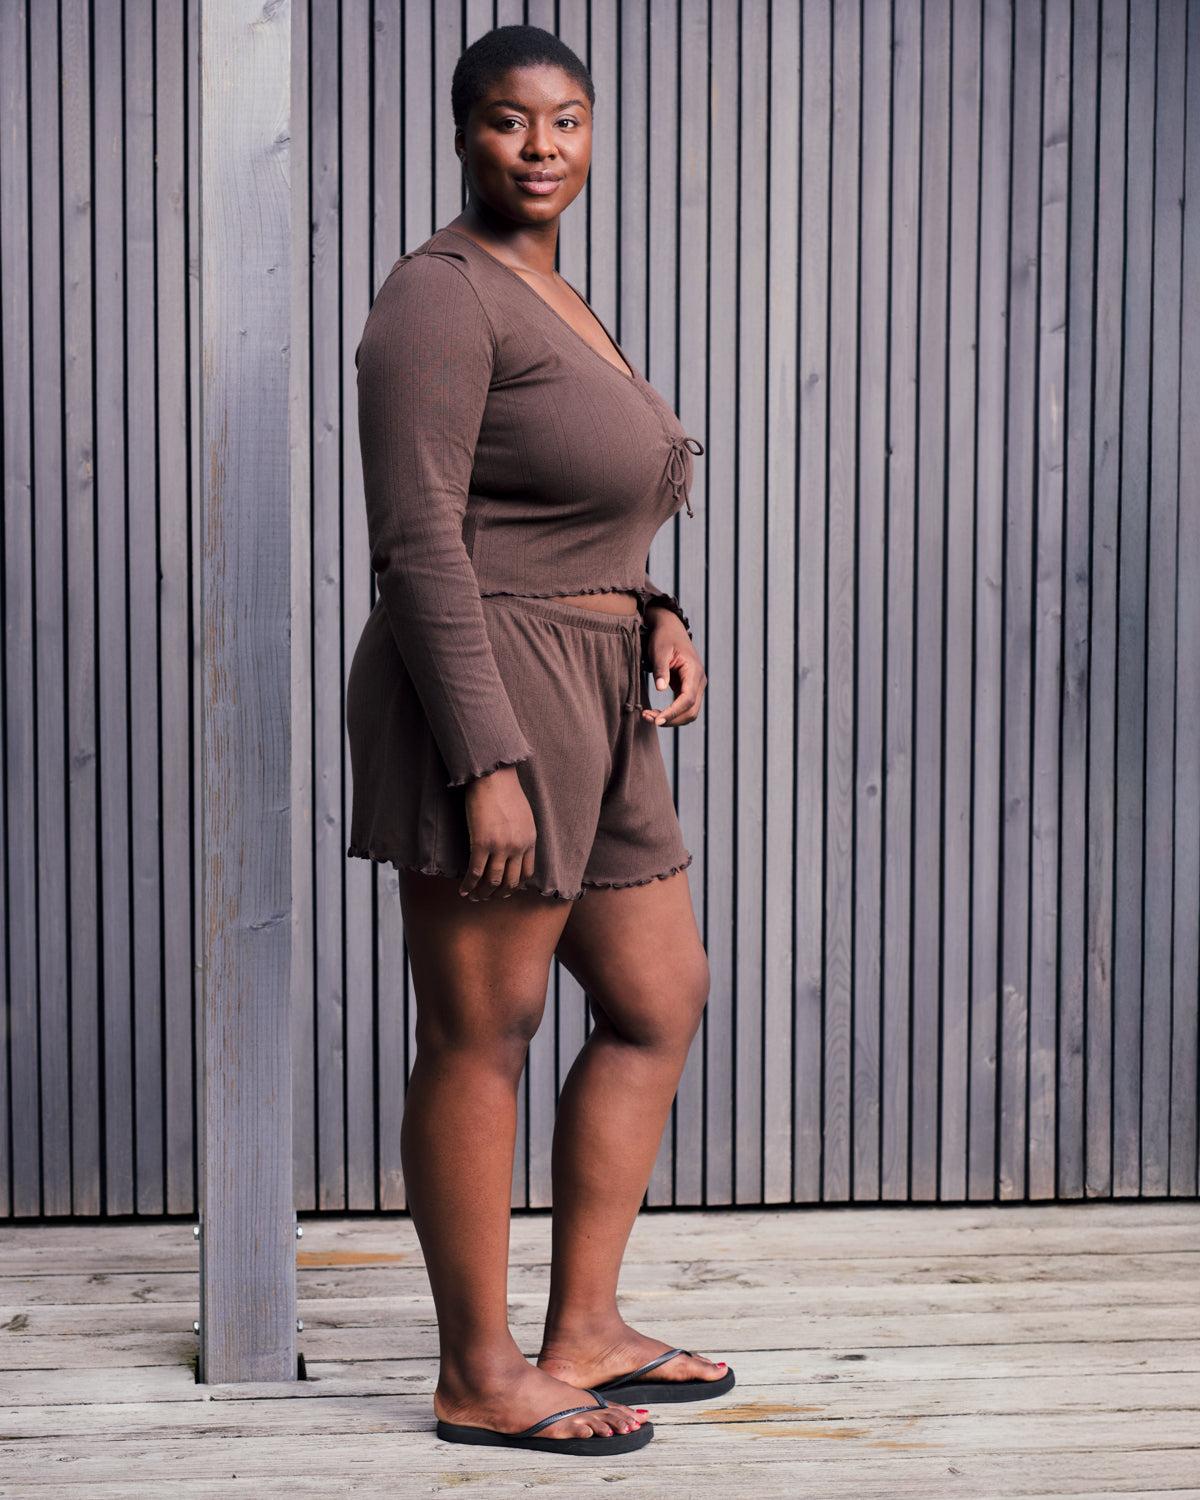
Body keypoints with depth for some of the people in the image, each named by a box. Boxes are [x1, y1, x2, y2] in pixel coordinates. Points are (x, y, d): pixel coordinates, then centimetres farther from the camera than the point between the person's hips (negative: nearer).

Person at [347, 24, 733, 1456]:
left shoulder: (551, 301, 19)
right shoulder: (440, 296, -10)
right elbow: (416, 543, -18)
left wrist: (655, 617, 7)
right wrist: (486, 765, -22)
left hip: (584, 710, 10)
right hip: (483, 703, -10)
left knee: (660, 1002, 13)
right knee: (479, 1035, -2)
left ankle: (583, 1329, 22)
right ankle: (479, 1375, 10)